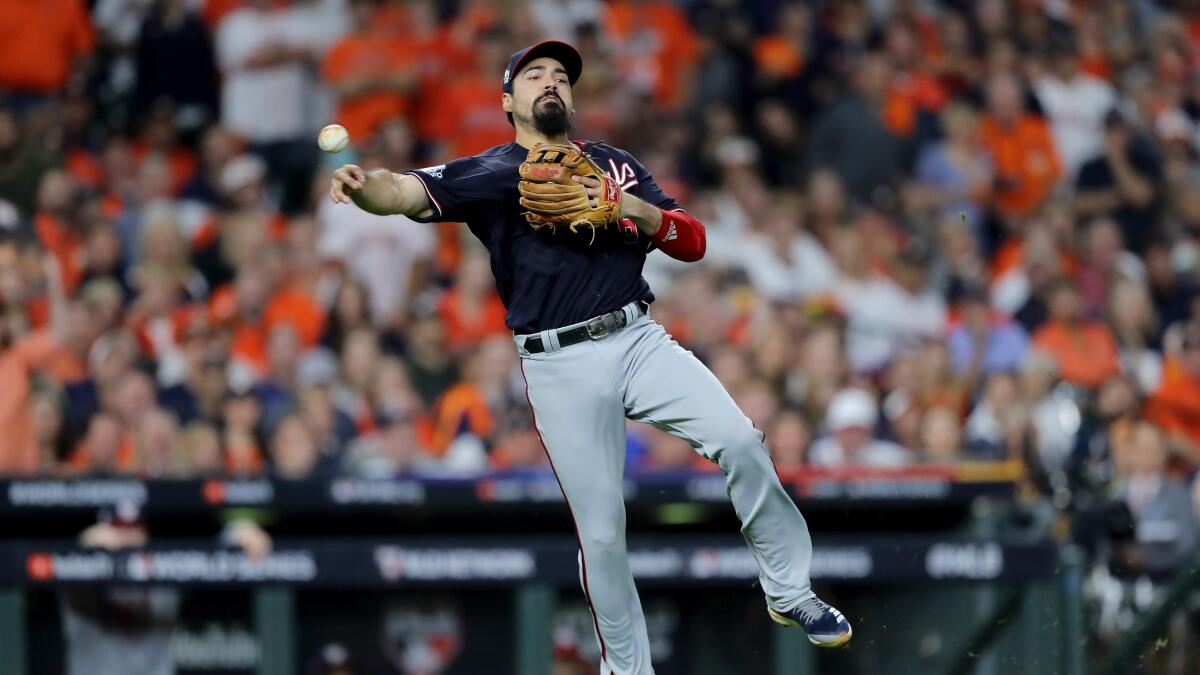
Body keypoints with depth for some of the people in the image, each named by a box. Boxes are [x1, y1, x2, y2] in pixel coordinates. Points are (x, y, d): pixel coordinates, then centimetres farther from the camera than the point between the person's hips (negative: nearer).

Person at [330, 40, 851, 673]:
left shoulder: (614, 165, 16)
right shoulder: (488, 173, 5)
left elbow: (693, 242, 8)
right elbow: (409, 192, -13)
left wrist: (632, 208, -11)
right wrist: (363, 185, -37)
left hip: (638, 341, 2)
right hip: (559, 367, -2)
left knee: (739, 441, -19)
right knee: (601, 533, -2)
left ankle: (789, 593, -4)